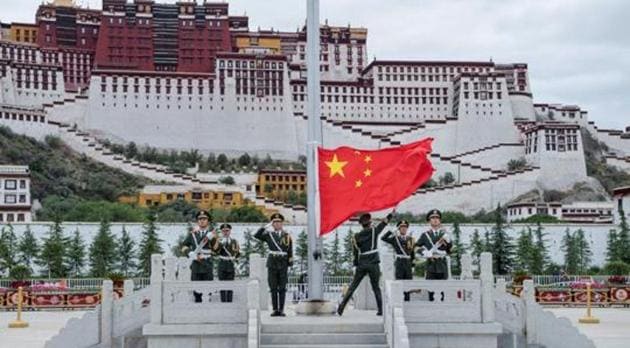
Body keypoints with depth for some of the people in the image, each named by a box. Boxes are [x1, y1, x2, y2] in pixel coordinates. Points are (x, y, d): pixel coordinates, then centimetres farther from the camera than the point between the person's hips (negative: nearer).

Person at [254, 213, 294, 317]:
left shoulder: (287, 235, 7)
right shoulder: (268, 234, 7)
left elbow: (290, 252, 5)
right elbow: (256, 235, -10)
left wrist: (290, 265, 0)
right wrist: (266, 226, -10)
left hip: (283, 264, 0)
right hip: (272, 263, 0)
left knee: (282, 288, 0)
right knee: (273, 288, 1)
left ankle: (281, 310, 4)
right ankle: (275, 310, 6)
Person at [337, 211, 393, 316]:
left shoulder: (357, 236, 4)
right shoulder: (374, 231, -2)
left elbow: (355, 253, 5)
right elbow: (385, 221, 5)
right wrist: (393, 212, 14)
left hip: (361, 265, 2)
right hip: (373, 264, -2)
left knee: (352, 287, 5)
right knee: (376, 288, 6)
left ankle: (341, 307, -1)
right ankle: (380, 310, 3)